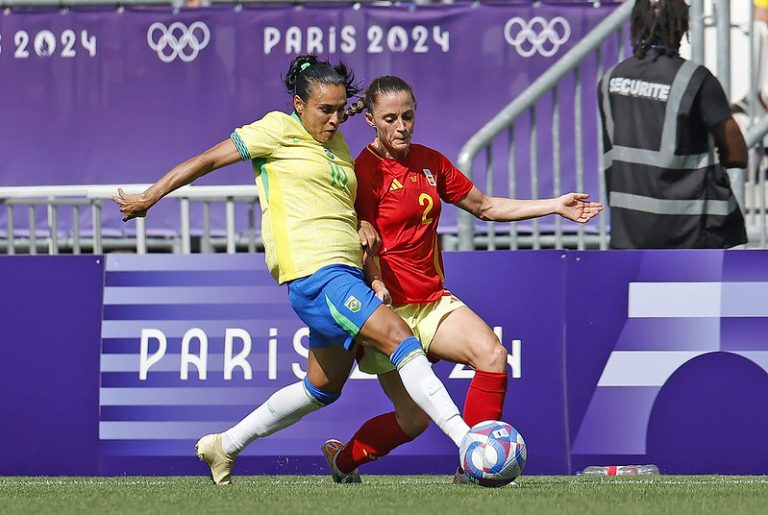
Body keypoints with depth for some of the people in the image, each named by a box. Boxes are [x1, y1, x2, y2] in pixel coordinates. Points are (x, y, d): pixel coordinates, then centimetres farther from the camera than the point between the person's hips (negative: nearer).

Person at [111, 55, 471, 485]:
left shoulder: (337, 143, 20)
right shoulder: (280, 130, -2)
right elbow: (208, 160, 4)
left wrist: (363, 226, 7)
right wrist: (148, 198, 8)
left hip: (345, 273, 9)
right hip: (314, 272, -9)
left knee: (323, 389, 17)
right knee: (400, 339, -22)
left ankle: (225, 446, 31)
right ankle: (467, 442, -31)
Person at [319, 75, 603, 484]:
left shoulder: (429, 162, 11)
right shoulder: (364, 171, -8)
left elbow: (484, 207, 20)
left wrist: (555, 206, 16)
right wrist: (377, 287, -32)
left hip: (433, 299, 6)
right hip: (391, 306, -6)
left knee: (492, 356, -21)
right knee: (414, 421, -6)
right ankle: (342, 458, 22)